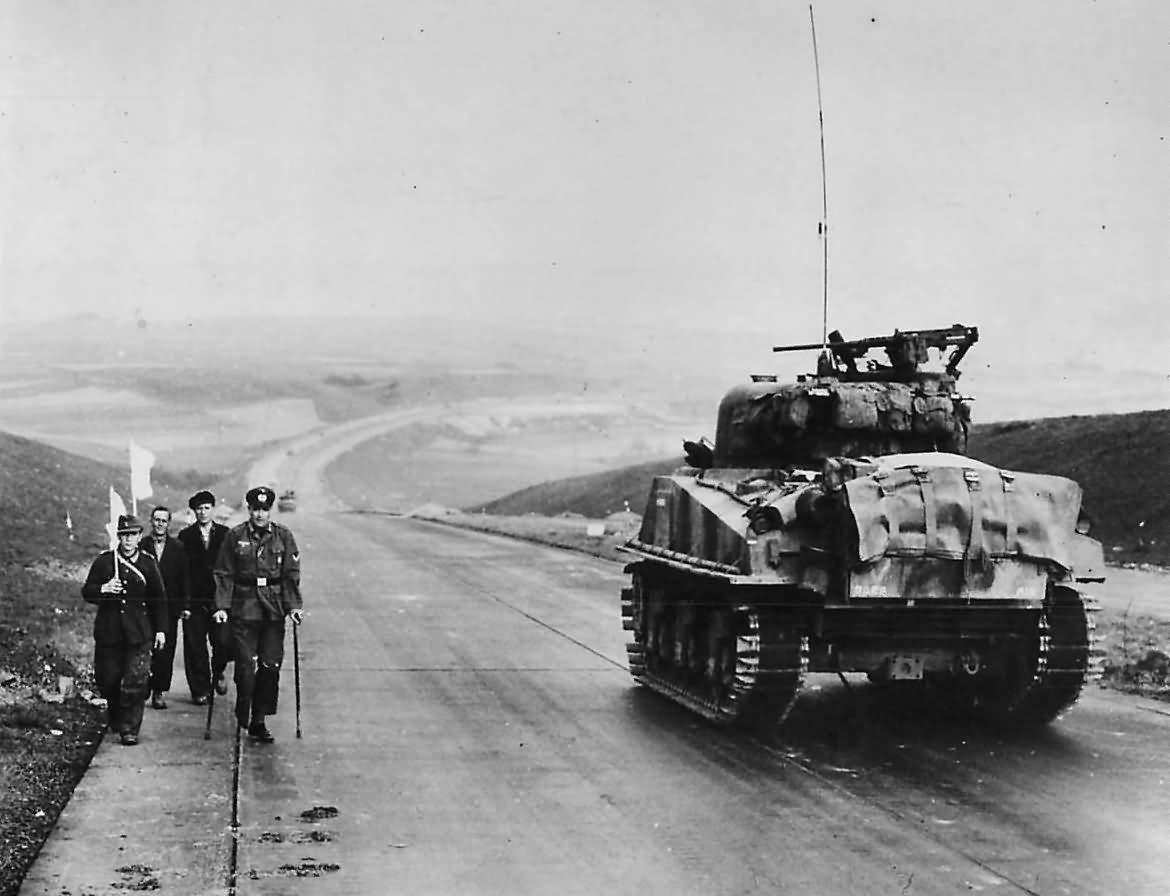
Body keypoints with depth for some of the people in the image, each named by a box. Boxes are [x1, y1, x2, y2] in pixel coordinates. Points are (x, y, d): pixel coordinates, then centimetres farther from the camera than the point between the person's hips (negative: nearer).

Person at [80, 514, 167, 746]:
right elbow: (86, 592, 5)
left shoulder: (148, 562, 4)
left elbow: (159, 598, 9)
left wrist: (160, 630, 6)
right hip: (109, 631, 1)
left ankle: (130, 729, -1)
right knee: (108, 681, 7)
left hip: (139, 632, -1)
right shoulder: (104, 561, 3)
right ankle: (115, 719, 32)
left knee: (135, 681, -8)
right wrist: (104, 589, -17)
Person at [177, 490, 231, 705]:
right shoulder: (185, 537, 4)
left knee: (224, 642, -9)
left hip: (219, 599, 0)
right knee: (195, 648, 1)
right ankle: (200, 690, 12)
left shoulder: (225, 534, 5)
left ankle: (217, 672, 20)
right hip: (194, 601, 0)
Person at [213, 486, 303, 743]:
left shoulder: (283, 535, 6)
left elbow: (291, 574, 5)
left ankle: (258, 722, 11)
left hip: (274, 610, 2)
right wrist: (221, 606, -8)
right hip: (244, 609, -2)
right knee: (246, 665, -6)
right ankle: (242, 713, 15)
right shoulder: (235, 536, 2)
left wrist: (293, 606, -4)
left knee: (271, 666, 1)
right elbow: (224, 574, 2)